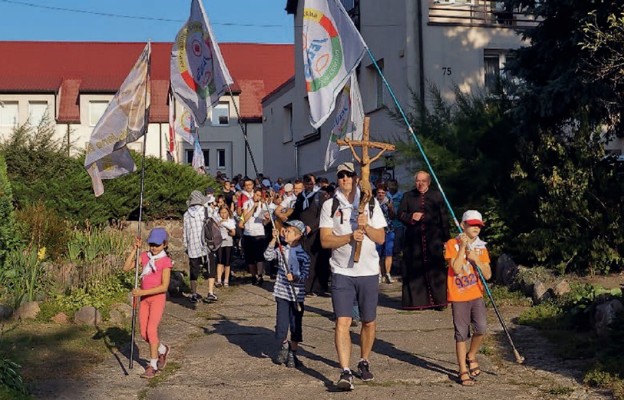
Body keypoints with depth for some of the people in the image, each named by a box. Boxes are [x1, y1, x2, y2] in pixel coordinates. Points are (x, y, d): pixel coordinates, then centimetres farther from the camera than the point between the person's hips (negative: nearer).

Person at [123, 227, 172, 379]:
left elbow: (164, 287, -17)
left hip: (157, 298, -6)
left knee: (151, 330, -13)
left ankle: (153, 365, -3)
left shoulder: (165, 261, -12)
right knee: (144, 333, 8)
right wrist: (134, 250, -12)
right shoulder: (145, 256, 3)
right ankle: (163, 350, 33)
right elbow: (126, 267, -5)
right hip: (144, 298, 6)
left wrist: (143, 292, -22)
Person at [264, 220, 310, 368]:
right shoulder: (281, 250, 3)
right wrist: (274, 240, -16)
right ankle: (284, 346, 32)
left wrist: (295, 278, -27)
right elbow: (268, 256, -11)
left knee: (296, 325, 5)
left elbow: (305, 274, -9)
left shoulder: (303, 254, -7)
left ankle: (292, 353, 20)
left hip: (297, 294, -3)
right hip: (282, 293, 3)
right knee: (281, 324, 5)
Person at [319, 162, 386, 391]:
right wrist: (350, 236, -20)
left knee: (369, 322, 11)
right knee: (342, 322, -11)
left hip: (368, 271, 2)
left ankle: (364, 362, 32)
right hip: (342, 272, -2)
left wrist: (366, 226, -15)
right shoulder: (330, 205, 2)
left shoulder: (371, 203, 5)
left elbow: (380, 238, 3)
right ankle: (345, 373, -12)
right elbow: (325, 240, -6)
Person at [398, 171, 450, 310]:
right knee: (415, 270, 0)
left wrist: (446, 238, 2)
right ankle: (416, 301, 5)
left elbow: (444, 218, 8)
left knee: (436, 269, -2)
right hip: (414, 240, 1)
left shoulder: (437, 196, 11)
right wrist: (411, 217, -12)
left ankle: (439, 300, 5)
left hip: (434, 239, -1)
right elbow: (401, 214, 9)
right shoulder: (408, 196, 14)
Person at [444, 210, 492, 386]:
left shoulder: (481, 247, 8)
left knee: (481, 328, -14)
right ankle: (463, 371, 14)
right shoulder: (452, 244, -4)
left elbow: (488, 275, 2)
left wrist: (475, 258, -10)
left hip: (477, 295, 3)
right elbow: (456, 269, -17)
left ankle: (471, 356, 14)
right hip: (458, 296, -3)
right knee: (462, 335, 2)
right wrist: (462, 246, -17)